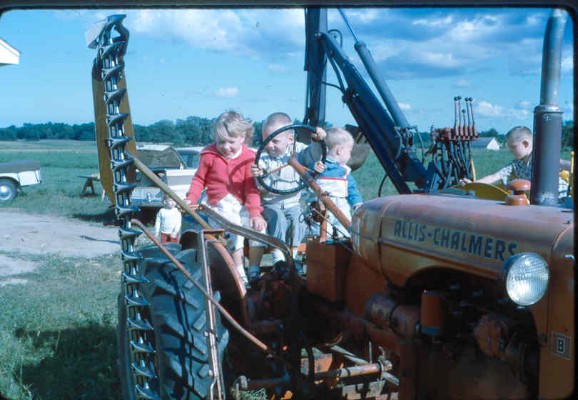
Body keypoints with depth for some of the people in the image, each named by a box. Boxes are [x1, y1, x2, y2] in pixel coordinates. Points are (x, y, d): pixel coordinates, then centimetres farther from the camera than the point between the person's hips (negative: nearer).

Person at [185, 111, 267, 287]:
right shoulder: (209, 155, -1)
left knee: (258, 225, -18)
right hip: (218, 204, -2)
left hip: (241, 205, 2)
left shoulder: (248, 157, 0)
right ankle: (239, 272, -14)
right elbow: (199, 180, 9)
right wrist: (191, 198, -7)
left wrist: (255, 212, -11)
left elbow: (251, 187, -2)